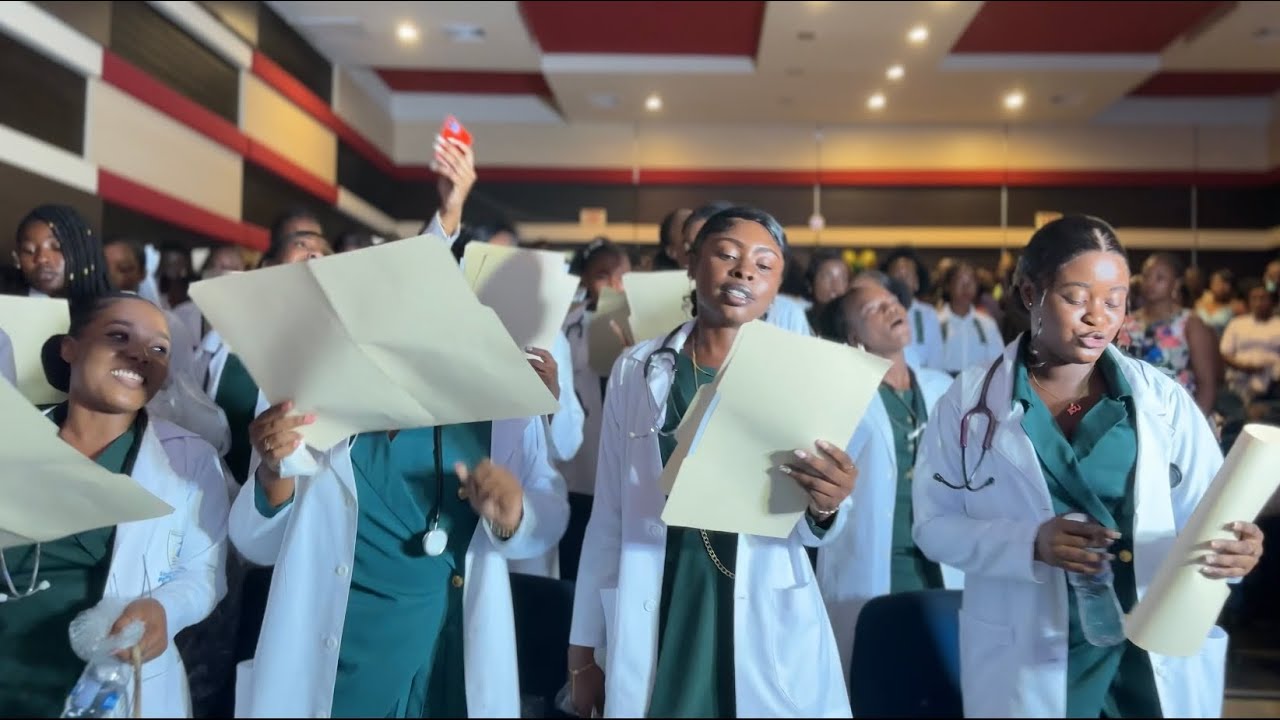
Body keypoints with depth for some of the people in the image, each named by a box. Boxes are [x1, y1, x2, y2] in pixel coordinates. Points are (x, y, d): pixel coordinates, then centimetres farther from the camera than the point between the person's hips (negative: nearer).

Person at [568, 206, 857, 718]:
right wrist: (583, 649, 6)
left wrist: (825, 506, -22)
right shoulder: (637, 370, 2)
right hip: (653, 629, 1)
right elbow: (609, 515, 5)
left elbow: (809, 532, 2)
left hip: (766, 632, 0)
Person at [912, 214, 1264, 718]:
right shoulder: (969, 402, -3)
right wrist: (1030, 542, -21)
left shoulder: (1163, 399, 1)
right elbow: (933, 525, -5)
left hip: (1160, 662, 2)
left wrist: (1230, 548, -23)